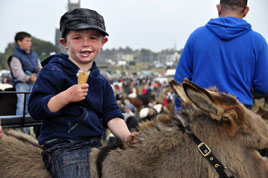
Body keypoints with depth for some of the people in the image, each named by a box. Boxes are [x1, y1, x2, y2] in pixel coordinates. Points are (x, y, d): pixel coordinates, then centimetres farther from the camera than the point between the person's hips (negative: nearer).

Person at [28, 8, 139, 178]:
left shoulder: (102, 82, 15)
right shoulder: (54, 72, -5)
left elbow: (112, 115, 8)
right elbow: (35, 109, -11)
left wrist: (125, 135, -11)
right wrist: (66, 96, -23)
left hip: (95, 145, 6)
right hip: (62, 147, -6)